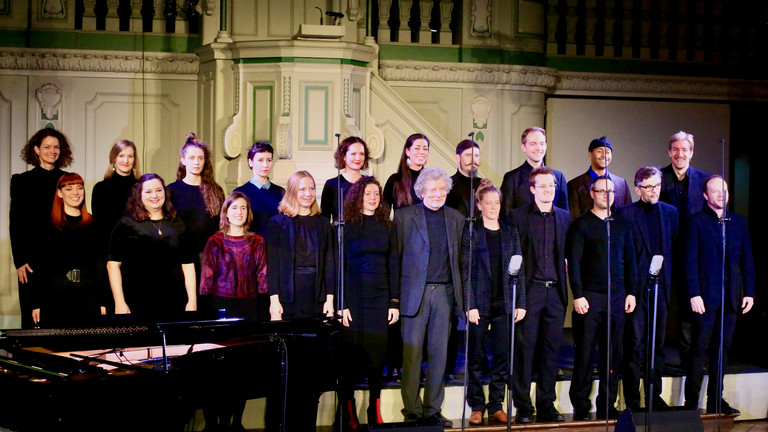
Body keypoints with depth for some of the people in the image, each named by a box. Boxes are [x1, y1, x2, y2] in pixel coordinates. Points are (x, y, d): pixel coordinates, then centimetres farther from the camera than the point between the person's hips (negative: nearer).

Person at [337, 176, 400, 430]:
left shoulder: (388, 227, 9)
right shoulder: (347, 227, 1)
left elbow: (393, 265, 9)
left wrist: (395, 301, 2)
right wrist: (341, 304, -8)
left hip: (380, 298, 3)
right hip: (353, 299, -3)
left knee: (377, 355, 4)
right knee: (349, 359, -2)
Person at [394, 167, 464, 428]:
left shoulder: (456, 219, 12)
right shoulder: (404, 216, 2)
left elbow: (460, 260, 12)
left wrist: (461, 295, 5)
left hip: (444, 293, 3)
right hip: (415, 293, -3)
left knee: (439, 353, 7)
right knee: (412, 354, -2)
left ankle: (432, 410, 15)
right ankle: (412, 411, 6)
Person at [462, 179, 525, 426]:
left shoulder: (511, 233, 11)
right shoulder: (471, 233, 0)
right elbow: (466, 271, -4)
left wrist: (520, 303, 3)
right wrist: (470, 305, -11)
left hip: (504, 303, 3)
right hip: (480, 302, -3)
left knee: (502, 357, 4)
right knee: (476, 357, 1)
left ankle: (496, 405, 12)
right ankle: (476, 407, 9)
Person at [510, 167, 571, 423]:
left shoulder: (564, 217, 12)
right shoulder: (519, 216, 1)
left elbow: (568, 255, 15)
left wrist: (565, 284, 2)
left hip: (555, 291, 4)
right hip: (529, 289, -3)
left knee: (551, 349, 6)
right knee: (524, 348, -3)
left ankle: (546, 405, 14)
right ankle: (522, 407, 4)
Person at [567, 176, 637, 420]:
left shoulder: (621, 226, 14)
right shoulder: (581, 225, 1)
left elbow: (629, 261, 16)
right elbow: (573, 263, -4)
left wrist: (631, 293, 8)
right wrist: (578, 295, -11)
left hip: (617, 297, 4)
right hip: (590, 297, -4)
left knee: (613, 353, 5)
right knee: (585, 352, -2)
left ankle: (607, 405, 13)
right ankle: (581, 406, 6)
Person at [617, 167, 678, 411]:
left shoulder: (670, 212, 11)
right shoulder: (625, 213, -3)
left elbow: (675, 248, 13)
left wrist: (669, 279, 6)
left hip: (660, 287, 4)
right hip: (635, 288, -4)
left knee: (657, 343, 10)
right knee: (635, 344, -2)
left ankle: (654, 395, 19)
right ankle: (632, 399, 5)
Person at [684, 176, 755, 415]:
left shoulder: (738, 222, 13)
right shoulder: (697, 222, 0)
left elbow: (747, 260, 13)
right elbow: (691, 261, -5)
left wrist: (749, 292, 6)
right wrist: (694, 294, -12)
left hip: (731, 297, 4)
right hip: (706, 296, -4)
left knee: (722, 348, 8)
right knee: (700, 349, -1)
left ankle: (716, 399, 14)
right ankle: (691, 401, 4)